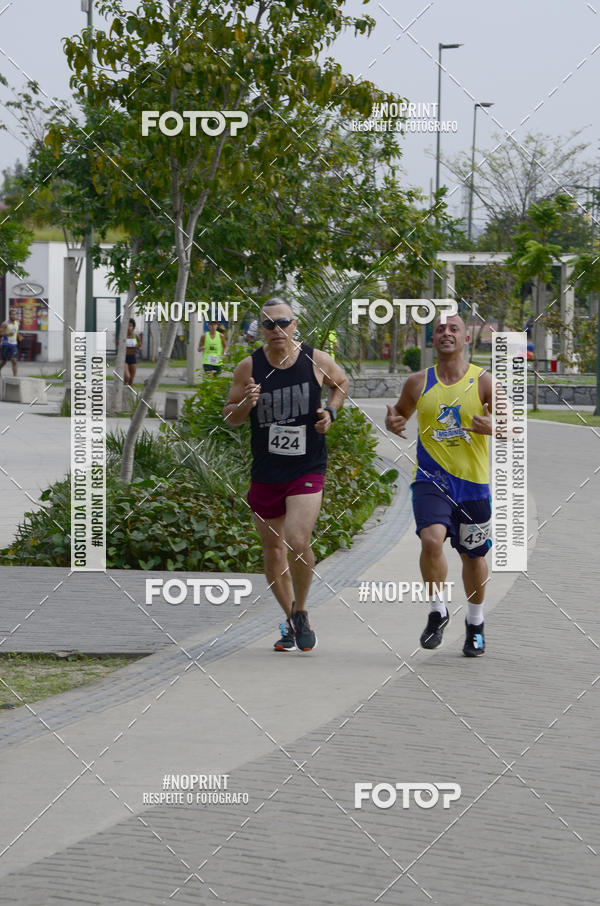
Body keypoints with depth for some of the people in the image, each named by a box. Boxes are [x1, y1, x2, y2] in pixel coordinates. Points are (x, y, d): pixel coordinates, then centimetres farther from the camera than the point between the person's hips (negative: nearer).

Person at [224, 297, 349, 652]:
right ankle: (291, 621, 29)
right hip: (265, 472, 3)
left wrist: (330, 412, 0)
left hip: (308, 468, -3)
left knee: (298, 542, -19)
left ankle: (301, 612, 6)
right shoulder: (249, 367, -3)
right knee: (273, 549, 10)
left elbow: (342, 382, 18)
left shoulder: (317, 360, -5)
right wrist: (246, 404, -16)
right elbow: (230, 416, 6)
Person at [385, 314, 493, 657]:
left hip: (472, 481, 0)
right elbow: (399, 413, 20)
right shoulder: (419, 383, 3)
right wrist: (393, 423, -5)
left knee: (473, 555, 12)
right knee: (431, 539, -25)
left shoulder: (483, 381, -2)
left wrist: (493, 426, -23)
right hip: (431, 477, 0)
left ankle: (476, 623, 35)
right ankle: (438, 611, -4)